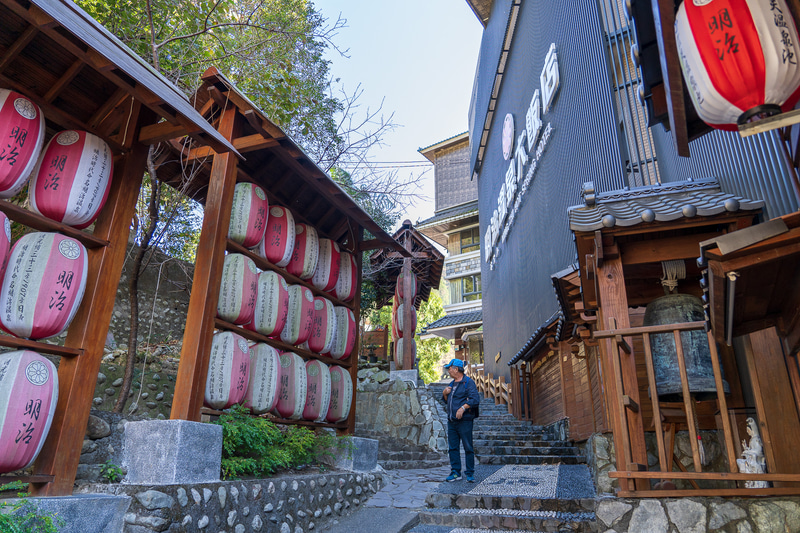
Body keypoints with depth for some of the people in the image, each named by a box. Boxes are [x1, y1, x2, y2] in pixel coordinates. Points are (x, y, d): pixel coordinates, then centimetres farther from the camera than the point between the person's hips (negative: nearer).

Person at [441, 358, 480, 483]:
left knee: (468, 448, -1)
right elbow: (446, 401, 27)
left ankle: (470, 474, 8)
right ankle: (455, 472, 16)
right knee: (452, 448, 8)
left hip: (464, 421, -7)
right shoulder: (452, 384, 18)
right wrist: (444, 393, 7)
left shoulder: (468, 382, -7)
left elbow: (475, 400, -17)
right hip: (451, 421, 8)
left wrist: (463, 408, -25)